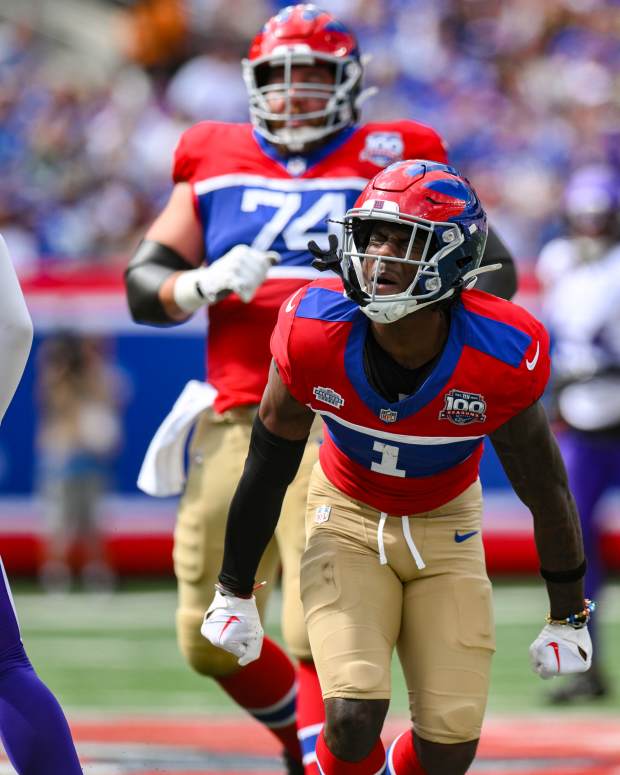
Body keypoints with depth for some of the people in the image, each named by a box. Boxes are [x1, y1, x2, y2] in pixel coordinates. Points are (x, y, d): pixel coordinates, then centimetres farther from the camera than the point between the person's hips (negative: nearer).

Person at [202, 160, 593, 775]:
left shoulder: (500, 359, -28)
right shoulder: (314, 334, -26)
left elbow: (545, 491, -11)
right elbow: (268, 468, -9)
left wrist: (568, 617, 1)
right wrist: (234, 592, 0)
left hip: (446, 525, 1)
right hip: (348, 517, -1)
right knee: (354, 717, -21)